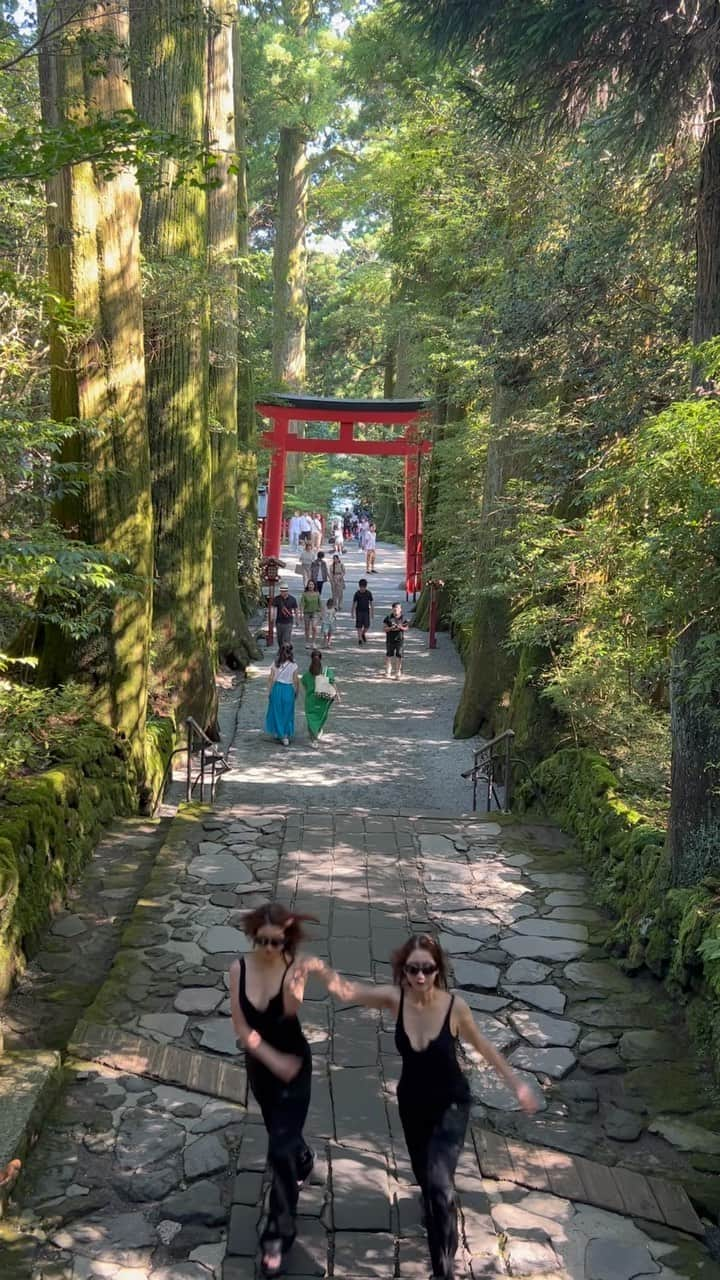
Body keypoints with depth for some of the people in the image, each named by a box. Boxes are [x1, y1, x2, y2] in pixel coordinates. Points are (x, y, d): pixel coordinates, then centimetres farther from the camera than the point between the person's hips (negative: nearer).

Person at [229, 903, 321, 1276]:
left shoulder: (294, 966, -22)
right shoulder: (239, 969, -15)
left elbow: (291, 1010, -40)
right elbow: (240, 1027, -12)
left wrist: (296, 982, -60)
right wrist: (272, 1059, -19)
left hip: (294, 1065, -4)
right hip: (259, 1065, 4)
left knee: (280, 1149, -6)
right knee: (280, 1131, 27)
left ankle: (277, 1235, 11)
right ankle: (303, 1159, 61)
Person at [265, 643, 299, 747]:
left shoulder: (275, 664, -7)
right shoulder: (293, 665, -9)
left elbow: (271, 679, -5)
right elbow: (296, 680, -6)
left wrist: (270, 691, 6)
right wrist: (297, 692, 8)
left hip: (277, 688, 1)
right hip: (289, 689, -1)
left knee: (276, 711, 17)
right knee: (287, 713, 11)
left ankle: (277, 733, 26)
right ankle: (286, 736, 11)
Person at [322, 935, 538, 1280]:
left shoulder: (454, 1006, -26)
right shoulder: (395, 998, -22)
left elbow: (484, 1047, -9)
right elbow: (353, 992, -37)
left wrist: (516, 1083, -3)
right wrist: (335, 981, -61)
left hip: (451, 1104, -3)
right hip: (411, 1102, 3)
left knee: (439, 1183, -18)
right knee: (423, 1173, 26)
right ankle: (436, 1210, 61)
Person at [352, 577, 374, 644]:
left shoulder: (369, 593, -3)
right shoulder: (357, 594, -6)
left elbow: (371, 603, 4)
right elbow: (354, 603, 0)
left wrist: (372, 612, 4)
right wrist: (353, 613, -1)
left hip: (366, 611, 1)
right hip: (359, 611, -1)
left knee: (367, 625, -1)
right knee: (359, 626, -2)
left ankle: (363, 634, 29)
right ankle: (359, 639, 6)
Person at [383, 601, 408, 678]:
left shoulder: (403, 618, 0)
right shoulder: (388, 618, -3)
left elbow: (406, 628, 6)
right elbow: (384, 628, -4)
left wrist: (401, 628, -15)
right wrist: (391, 628, -21)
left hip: (400, 640, 0)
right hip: (390, 640, 0)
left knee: (399, 656, -3)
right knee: (389, 655, 13)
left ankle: (398, 673, 3)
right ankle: (388, 671, 31)